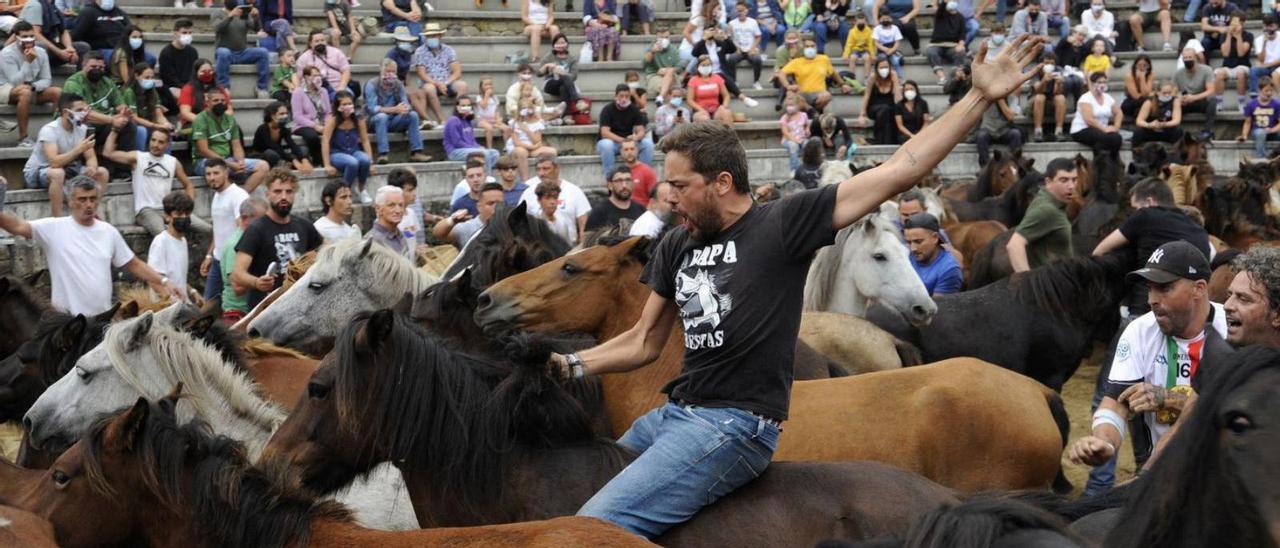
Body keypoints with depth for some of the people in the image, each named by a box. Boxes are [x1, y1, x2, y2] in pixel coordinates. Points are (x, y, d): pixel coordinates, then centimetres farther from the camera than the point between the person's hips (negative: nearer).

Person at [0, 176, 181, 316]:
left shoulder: (109, 232, 8)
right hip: (67, 320, -4)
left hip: (104, 319, 4)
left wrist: (163, 281, 6)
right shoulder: (54, 228, -5)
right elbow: (19, 227, -18)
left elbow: (134, 265, 14)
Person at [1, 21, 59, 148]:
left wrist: (33, 86, -25)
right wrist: (28, 61, -32)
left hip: (33, 90, 5)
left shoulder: (41, 53, -3)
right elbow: (16, 82, -26)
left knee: (58, 92, -18)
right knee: (25, 91, -39)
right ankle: (23, 138, -34)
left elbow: (46, 80, -4)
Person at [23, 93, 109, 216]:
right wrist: (79, 149, -37)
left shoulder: (82, 129, -5)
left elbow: (91, 157, -4)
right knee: (57, 173, -41)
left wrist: (92, 167, -28)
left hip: (66, 169, 7)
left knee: (101, 172, -8)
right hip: (36, 172, -7)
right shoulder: (49, 130, -26)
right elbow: (54, 162, -37)